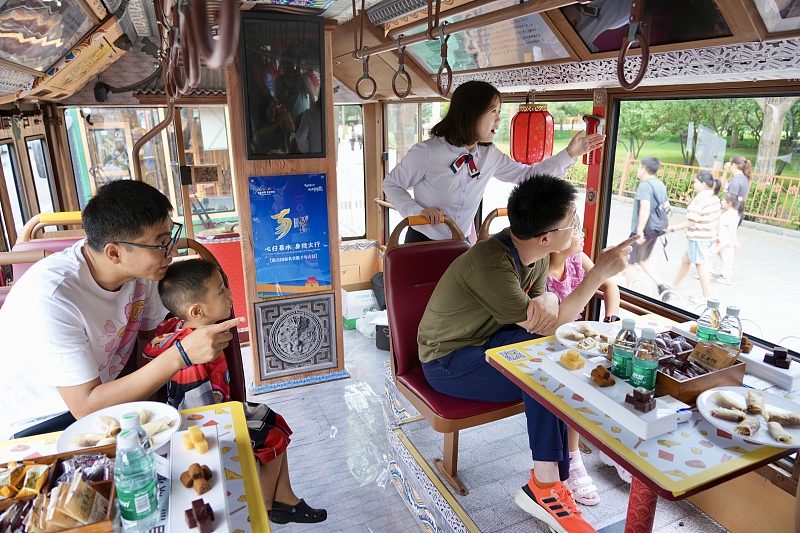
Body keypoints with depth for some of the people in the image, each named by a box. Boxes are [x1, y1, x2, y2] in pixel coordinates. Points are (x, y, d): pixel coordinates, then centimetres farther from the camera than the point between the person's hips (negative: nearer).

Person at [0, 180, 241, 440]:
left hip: (111, 387, 6)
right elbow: (86, 407, -31)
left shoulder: (141, 265, -14)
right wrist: (181, 355, -38)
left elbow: (151, 338, -1)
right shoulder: (50, 298, -32)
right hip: (41, 426, -6)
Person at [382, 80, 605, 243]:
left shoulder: (490, 156, -3)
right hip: (423, 242, -5)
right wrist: (416, 210, -24)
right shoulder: (427, 152, -19)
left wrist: (570, 154, -3)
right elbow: (391, 184, -9)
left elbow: (527, 174, 5)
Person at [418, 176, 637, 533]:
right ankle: (546, 488, -9)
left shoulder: (535, 252, -6)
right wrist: (600, 272, -27)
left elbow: (548, 314, -1)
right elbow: (548, 325, -27)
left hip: (484, 340, 8)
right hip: (448, 362, -8)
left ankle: (567, 461, -5)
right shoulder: (491, 266, -32)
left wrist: (546, 301, -26)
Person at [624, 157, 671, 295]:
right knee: (643, 260, 22)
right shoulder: (660, 185, 11)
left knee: (630, 262, 5)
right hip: (654, 230, 9)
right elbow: (666, 207, 18)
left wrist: (640, 230, -28)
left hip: (643, 230, -9)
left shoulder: (645, 185, -17)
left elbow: (645, 208, -27)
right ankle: (662, 286, 14)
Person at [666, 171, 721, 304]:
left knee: (701, 265, -1)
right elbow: (716, 219, 13)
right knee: (686, 260, 20)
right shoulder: (714, 198, 7)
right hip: (709, 236, 9)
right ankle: (674, 284, 33)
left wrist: (673, 228, -15)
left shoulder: (699, 200, -20)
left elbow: (691, 222, -22)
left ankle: (707, 296, 5)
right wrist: (716, 235, 22)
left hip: (698, 238, -9)